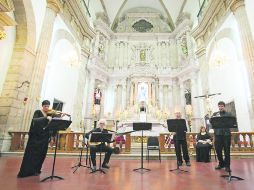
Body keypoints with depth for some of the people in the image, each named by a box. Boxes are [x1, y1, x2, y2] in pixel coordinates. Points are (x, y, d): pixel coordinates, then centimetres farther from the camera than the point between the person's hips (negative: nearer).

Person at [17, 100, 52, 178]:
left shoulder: (50, 114, 7)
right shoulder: (37, 112, -4)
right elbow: (34, 120, -23)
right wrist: (46, 118, -38)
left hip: (44, 138, 4)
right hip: (36, 137, -4)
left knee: (40, 155, 9)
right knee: (31, 154, 1)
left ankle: (35, 170, 24)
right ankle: (24, 172, 13)